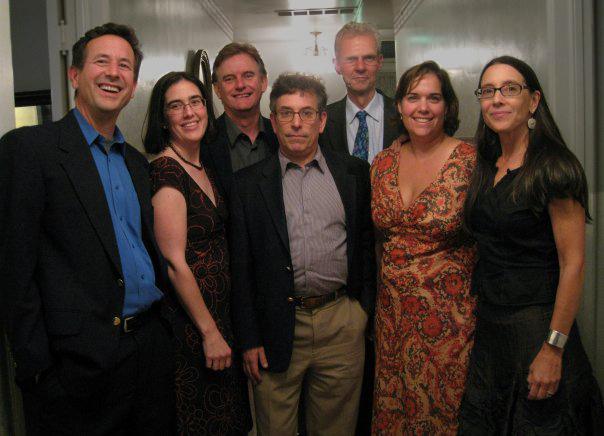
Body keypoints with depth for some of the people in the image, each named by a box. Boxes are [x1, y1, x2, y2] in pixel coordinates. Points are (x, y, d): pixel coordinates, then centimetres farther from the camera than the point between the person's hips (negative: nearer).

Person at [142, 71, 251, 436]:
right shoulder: (166, 171, -17)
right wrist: (210, 332, -16)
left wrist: (221, 328, 9)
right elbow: (174, 263, -20)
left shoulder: (205, 167, 8)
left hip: (222, 310, 8)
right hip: (188, 320, -8)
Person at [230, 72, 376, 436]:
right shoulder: (249, 183, 1)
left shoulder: (354, 173, 5)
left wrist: (366, 310, 5)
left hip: (342, 323, 1)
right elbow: (241, 266, 1)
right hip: (277, 328, -1)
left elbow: (368, 243, 8)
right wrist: (249, 339, -2)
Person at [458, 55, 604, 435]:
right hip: (487, 320, 7)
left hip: (536, 322, -7)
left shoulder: (554, 166, -14)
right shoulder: (486, 166, 7)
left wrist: (554, 349, -19)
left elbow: (573, 264, -17)